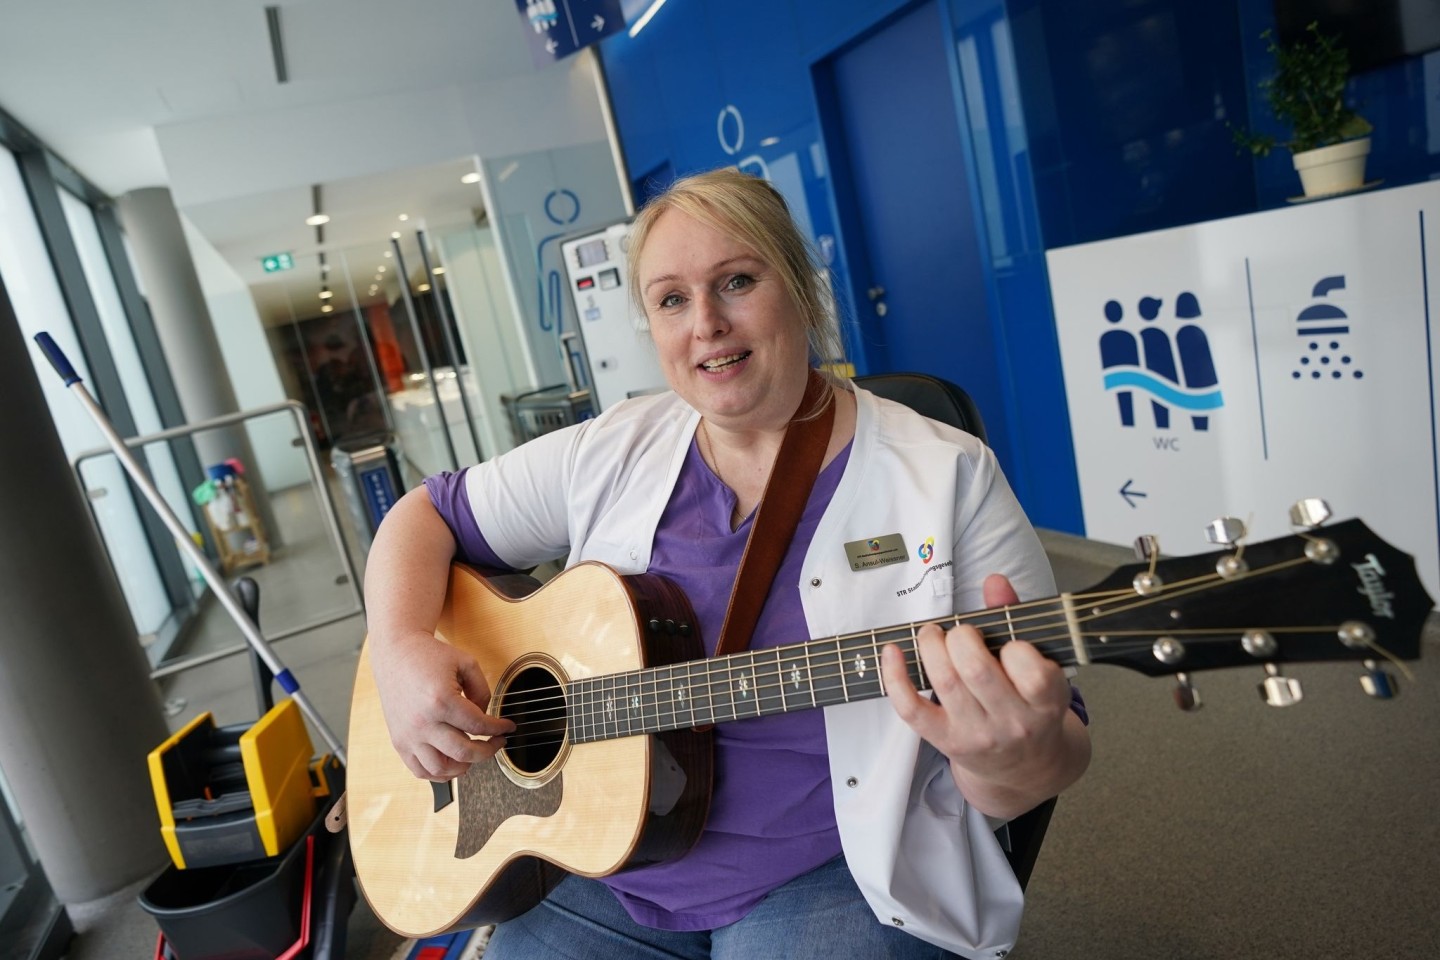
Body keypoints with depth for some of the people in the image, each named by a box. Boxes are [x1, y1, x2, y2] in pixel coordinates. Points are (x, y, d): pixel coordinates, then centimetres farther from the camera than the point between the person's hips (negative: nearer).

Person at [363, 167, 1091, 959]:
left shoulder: (946, 478, -10)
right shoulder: (610, 455, 1)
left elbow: (1051, 740, -9)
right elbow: (428, 515, 7)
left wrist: (1012, 757, -33)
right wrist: (404, 651, -12)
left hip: (839, 876, -2)